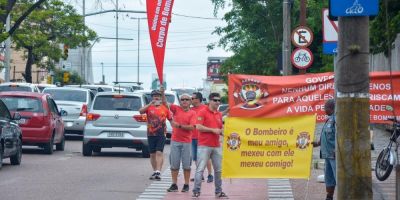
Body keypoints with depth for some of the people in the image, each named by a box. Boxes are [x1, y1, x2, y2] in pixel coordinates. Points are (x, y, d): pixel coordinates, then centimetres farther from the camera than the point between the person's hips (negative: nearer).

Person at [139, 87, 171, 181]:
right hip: (151, 134, 2)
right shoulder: (149, 107, 4)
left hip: (161, 134, -2)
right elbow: (140, 111, -16)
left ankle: (158, 172, -18)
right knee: (152, 154, 9)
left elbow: (170, 119, 14)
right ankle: (154, 171, 21)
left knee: (159, 152, -12)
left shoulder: (165, 108, 6)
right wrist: (150, 104, -24)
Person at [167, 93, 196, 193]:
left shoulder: (192, 113, 0)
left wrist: (179, 125, -17)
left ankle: (186, 185, 10)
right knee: (174, 164, 4)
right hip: (175, 141, 2)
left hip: (186, 142, -2)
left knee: (186, 165, 3)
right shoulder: (176, 109, 6)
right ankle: (174, 185, 9)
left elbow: (191, 127, -10)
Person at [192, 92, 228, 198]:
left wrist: (221, 131, 4)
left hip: (217, 146, 6)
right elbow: (198, 127, -14)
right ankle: (196, 191, -6)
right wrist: (213, 130, -15)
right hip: (204, 146, -6)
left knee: (218, 170, 9)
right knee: (200, 169, -7)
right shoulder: (202, 112, -4)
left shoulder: (219, 114, 16)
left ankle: (218, 191, 16)